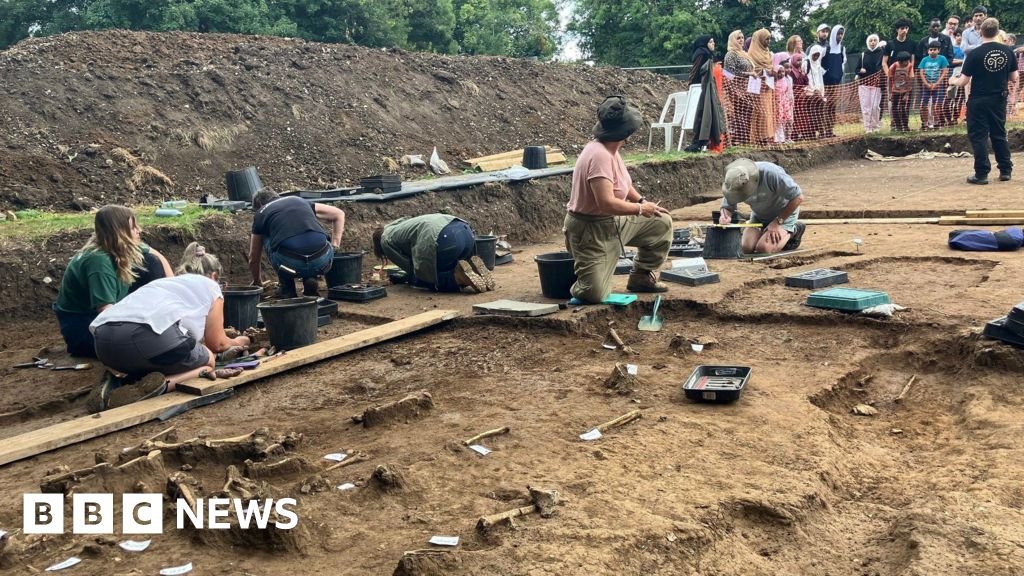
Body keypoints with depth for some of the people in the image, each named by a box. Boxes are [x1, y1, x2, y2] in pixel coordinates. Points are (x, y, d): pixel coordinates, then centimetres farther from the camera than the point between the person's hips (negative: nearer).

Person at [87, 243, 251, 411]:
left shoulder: (163, 282, 40)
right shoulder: (210, 286, 25)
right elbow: (216, 343, 29)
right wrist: (236, 343, 52)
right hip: (147, 335, -7)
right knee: (208, 361, 21)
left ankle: (116, 384, 4)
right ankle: (161, 383, -10)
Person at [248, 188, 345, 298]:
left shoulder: (261, 213, 25)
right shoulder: (299, 200, 31)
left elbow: (253, 258, 35)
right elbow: (339, 214, 34)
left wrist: (257, 282, 53)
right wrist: (334, 246, 31)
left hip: (289, 265, -2)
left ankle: (287, 288, 24)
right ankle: (311, 279, 18)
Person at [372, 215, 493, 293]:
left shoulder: (386, 240, 16)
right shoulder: (403, 224, 40)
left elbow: (409, 266, 12)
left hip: (445, 239, -8)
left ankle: (459, 277, -13)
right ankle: (470, 266, -1)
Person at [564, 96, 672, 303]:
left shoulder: (610, 149, 2)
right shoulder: (600, 155, -28)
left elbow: (622, 184, 20)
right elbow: (607, 203, -33)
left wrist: (642, 200, 3)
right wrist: (641, 209, -18)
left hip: (613, 222, 9)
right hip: (590, 230, -9)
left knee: (662, 223, 8)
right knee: (594, 294, -16)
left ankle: (641, 277, 20)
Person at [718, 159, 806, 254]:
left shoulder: (772, 174, -37)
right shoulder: (735, 183, -21)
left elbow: (798, 197, -28)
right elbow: (727, 206, -7)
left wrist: (777, 222, -25)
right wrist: (725, 216, -32)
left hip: (785, 212, -5)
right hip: (759, 214, 5)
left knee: (763, 248, -21)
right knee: (747, 248, -11)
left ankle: (793, 231, 5)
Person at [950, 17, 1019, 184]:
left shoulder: (974, 54, -14)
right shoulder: (1008, 51, -2)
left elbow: (963, 81, -11)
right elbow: (1014, 78, 4)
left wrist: (953, 81, 11)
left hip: (979, 101, -4)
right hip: (999, 99, 4)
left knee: (979, 136, 3)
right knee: (999, 134, 16)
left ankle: (982, 174, 0)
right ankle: (1006, 170, 20)